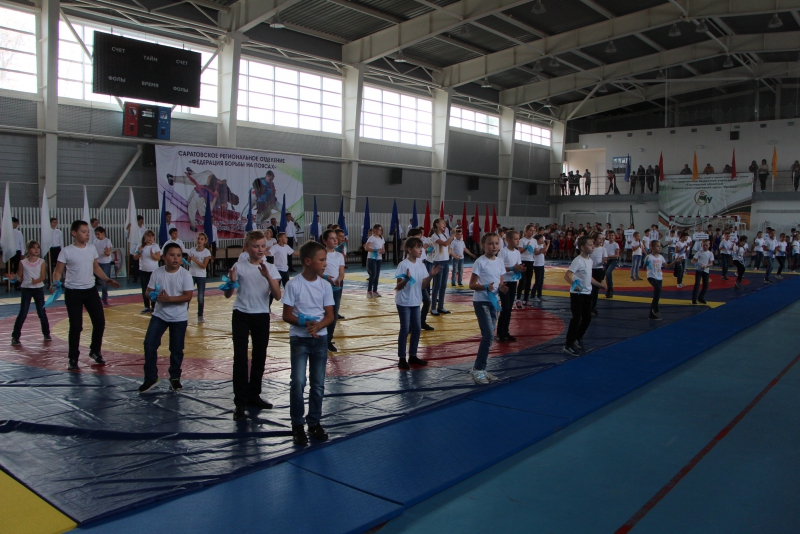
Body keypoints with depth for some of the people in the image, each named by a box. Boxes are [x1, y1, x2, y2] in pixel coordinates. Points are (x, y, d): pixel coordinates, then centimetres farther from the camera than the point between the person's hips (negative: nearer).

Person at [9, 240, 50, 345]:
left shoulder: (41, 262, -2)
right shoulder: (23, 262, -1)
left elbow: (43, 277, -9)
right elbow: (20, 277, 2)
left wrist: (36, 281, -28)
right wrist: (14, 277, -19)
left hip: (39, 289, 0)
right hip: (26, 289, 0)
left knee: (42, 313, 7)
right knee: (22, 314, -2)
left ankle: (46, 334, 20)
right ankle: (15, 336, 6)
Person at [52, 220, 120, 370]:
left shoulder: (92, 249, 4)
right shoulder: (66, 251, -10)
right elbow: (58, 271, -8)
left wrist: (107, 280, 7)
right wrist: (55, 283, -26)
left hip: (91, 290, 5)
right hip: (73, 292, -5)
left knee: (99, 322, 4)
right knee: (76, 326, -2)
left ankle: (95, 351, 25)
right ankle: (73, 358, 14)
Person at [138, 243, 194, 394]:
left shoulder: (185, 274, -12)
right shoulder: (157, 273, -6)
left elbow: (188, 296, -16)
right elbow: (149, 291, -1)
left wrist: (169, 299, -26)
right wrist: (154, 296, -23)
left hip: (179, 318, -2)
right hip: (159, 315, 2)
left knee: (176, 349, 8)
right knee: (149, 344, -5)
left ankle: (175, 378, 27)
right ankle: (150, 378, 10)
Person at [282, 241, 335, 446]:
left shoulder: (325, 285, 0)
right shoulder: (294, 284, -10)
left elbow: (330, 315, 1)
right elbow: (286, 315, -8)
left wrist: (318, 325, -18)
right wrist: (303, 323, -24)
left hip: (320, 338, 4)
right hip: (299, 338, -3)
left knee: (318, 383, 8)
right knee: (298, 381, -10)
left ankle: (314, 423, 23)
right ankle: (297, 425, 6)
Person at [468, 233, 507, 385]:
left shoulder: (500, 262, 7)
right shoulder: (480, 262, -12)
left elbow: (500, 283, 12)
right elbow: (472, 285, -12)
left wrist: (501, 288, -11)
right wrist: (485, 287, -28)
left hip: (493, 301, 7)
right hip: (481, 302, -7)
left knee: (489, 336, 10)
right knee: (488, 335, -13)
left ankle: (481, 368, 20)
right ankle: (477, 369, -1)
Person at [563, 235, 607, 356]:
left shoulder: (590, 260, 8)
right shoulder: (578, 260, -19)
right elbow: (567, 275, -28)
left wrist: (599, 285, 27)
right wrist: (574, 284, -44)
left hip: (587, 293, 8)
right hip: (577, 294, -8)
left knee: (587, 318, 14)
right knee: (576, 319, -7)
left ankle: (578, 338, 32)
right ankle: (568, 345, 0)